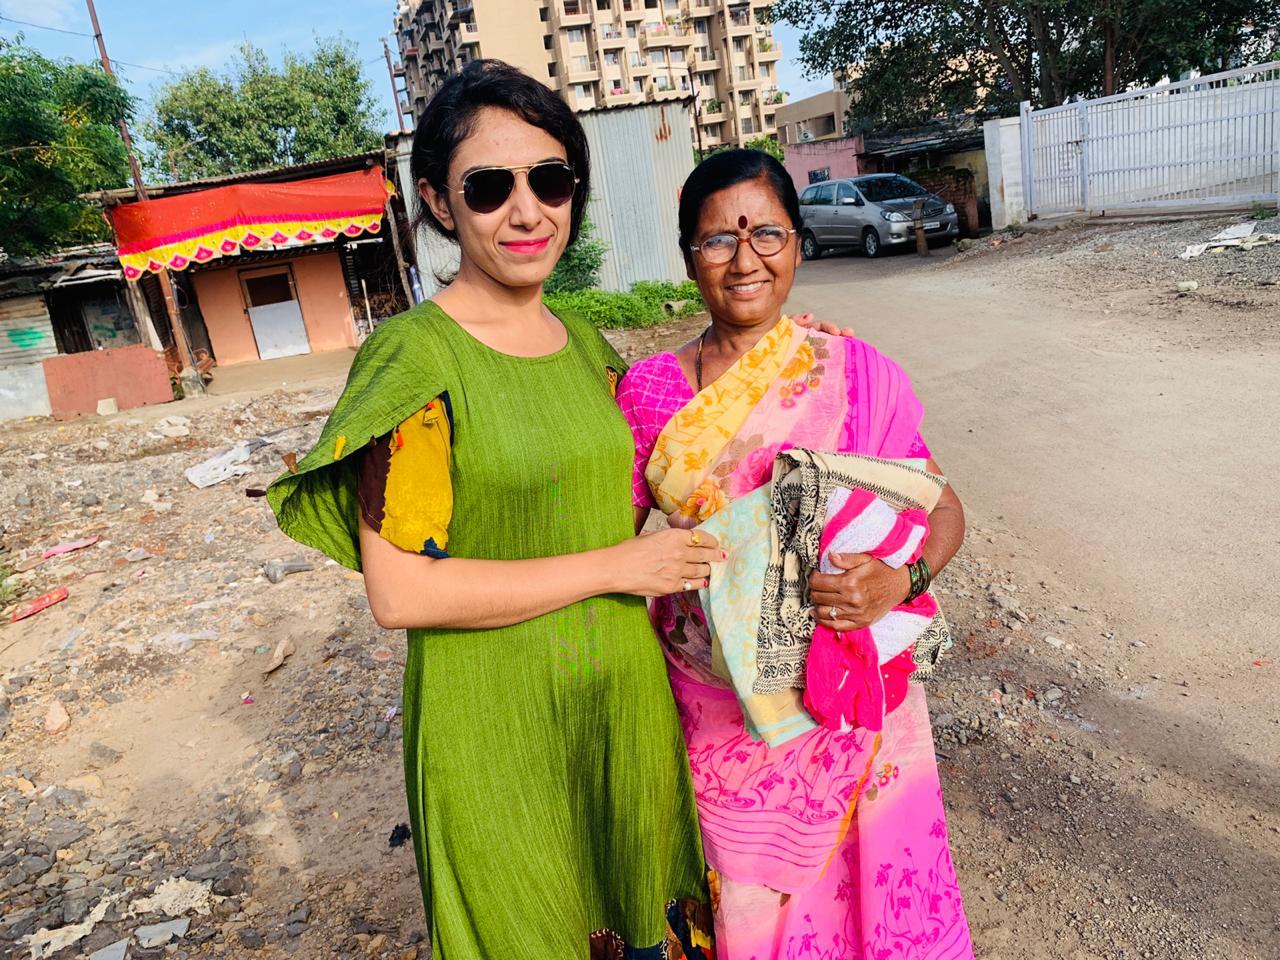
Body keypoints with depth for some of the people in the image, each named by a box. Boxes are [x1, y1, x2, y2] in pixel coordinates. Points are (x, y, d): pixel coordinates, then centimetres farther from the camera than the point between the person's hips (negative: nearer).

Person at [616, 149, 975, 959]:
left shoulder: (859, 373, -5)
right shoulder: (649, 391, -3)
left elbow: (942, 508, -2)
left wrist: (899, 581, -21)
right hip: (718, 716, 1)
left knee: (871, 888, 14)